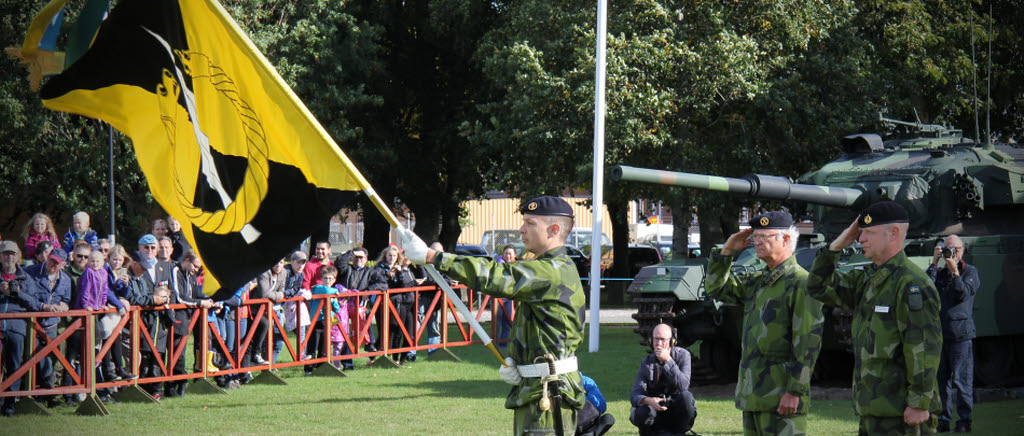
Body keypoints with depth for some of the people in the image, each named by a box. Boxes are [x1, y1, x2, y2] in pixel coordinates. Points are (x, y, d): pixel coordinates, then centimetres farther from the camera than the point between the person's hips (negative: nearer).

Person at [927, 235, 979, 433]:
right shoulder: (938, 271, 14)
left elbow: (964, 293, -10)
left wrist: (954, 271, -16)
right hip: (939, 332, 4)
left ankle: (964, 420, -2)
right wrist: (934, 264, -5)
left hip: (960, 333, -4)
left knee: (961, 379, -6)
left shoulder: (970, 271, 5)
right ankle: (944, 419, 13)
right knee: (941, 379, 6)